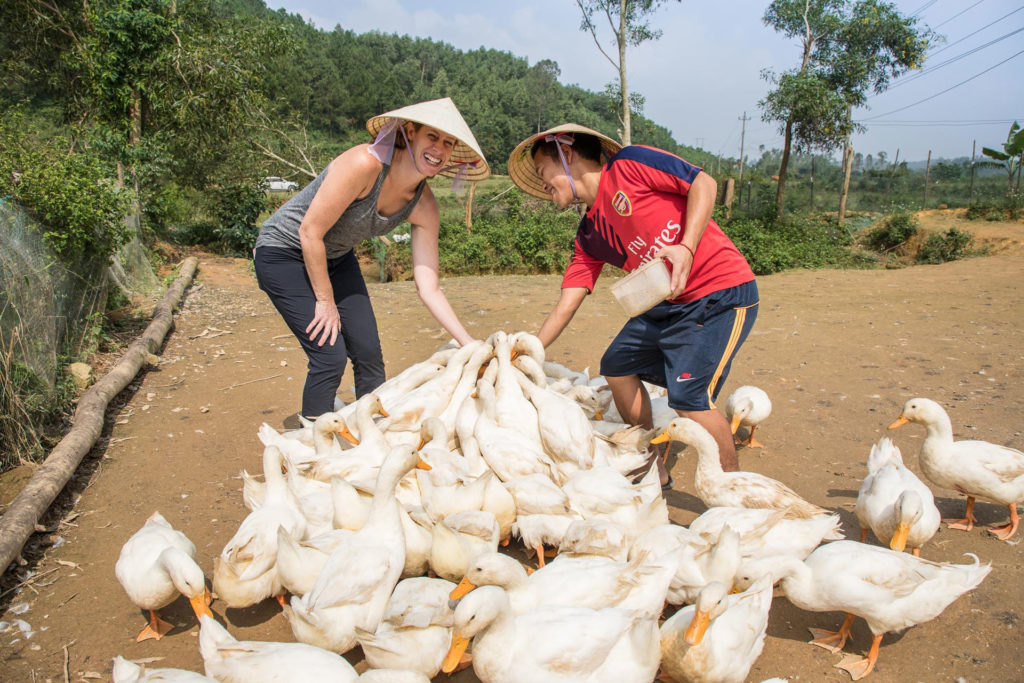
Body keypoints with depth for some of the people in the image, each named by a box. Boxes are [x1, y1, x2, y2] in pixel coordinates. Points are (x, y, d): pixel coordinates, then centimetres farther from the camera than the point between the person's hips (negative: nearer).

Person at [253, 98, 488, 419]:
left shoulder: (424, 208, -12)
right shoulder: (365, 163, -31)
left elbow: (429, 289, -10)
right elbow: (310, 232, -25)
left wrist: (471, 345, -16)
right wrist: (325, 300, -15)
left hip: (335, 257, 6)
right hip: (284, 252, -6)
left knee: (369, 353, 3)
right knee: (331, 356, -12)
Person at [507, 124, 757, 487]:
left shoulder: (629, 164, -8)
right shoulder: (589, 236, 11)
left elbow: (703, 182, -12)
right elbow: (565, 305, 10)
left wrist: (687, 247, -24)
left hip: (721, 293, -9)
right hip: (666, 304, 9)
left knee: (688, 396, -17)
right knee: (617, 366, 12)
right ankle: (653, 469, 28)